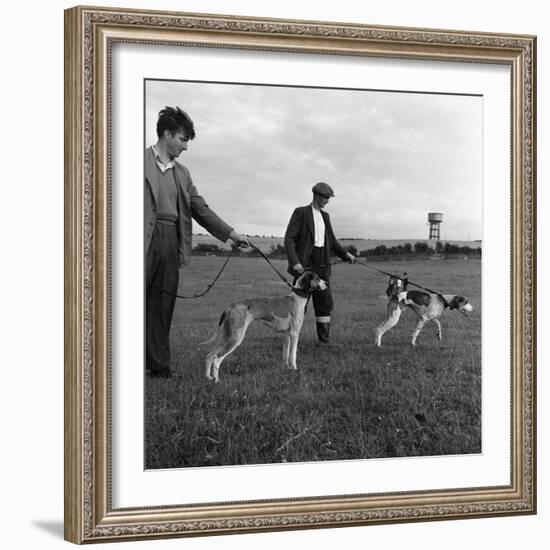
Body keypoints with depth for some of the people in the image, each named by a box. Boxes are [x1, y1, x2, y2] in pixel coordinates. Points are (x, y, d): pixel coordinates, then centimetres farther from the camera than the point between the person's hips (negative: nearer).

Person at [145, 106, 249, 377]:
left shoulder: (181, 173, 20)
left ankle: (159, 364, 8)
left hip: (171, 243, 6)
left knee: (163, 305, 5)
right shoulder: (142, 162, 0)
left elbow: (201, 208, 21)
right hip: (145, 239, -6)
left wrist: (230, 233, 15)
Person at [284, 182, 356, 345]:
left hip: (322, 266, 6)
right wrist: (294, 262, -23)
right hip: (304, 264, -6)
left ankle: (325, 340, 8)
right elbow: (289, 239, -12)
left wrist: (345, 254, 8)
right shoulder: (300, 212, -7)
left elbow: (331, 240, 22)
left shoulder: (324, 216, 14)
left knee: (325, 302, 3)